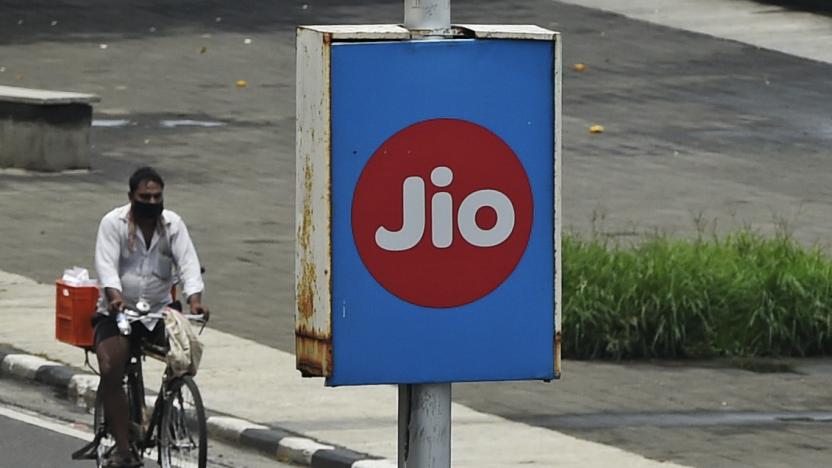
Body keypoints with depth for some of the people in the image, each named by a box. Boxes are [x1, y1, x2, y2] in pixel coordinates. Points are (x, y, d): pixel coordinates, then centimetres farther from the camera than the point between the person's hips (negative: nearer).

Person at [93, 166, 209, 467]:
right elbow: (106, 264, -17)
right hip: (117, 311, -2)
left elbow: (188, 263, -10)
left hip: (159, 310, 2)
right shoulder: (113, 223, -5)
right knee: (110, 372, -21)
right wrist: (115, 296, -38)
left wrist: (195, 300, -29)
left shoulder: (173, 224, 2)